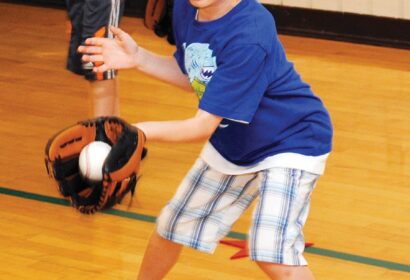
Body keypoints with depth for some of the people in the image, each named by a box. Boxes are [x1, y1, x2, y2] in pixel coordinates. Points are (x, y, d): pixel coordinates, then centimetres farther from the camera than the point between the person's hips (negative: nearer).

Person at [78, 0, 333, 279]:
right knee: (171, 226, 18)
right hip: (230, 143, 8)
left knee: (272, 255, -24)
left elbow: (204, 126, -34)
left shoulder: (249, 34, -36)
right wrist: (139, 58, -8)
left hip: (292, 141, -8)